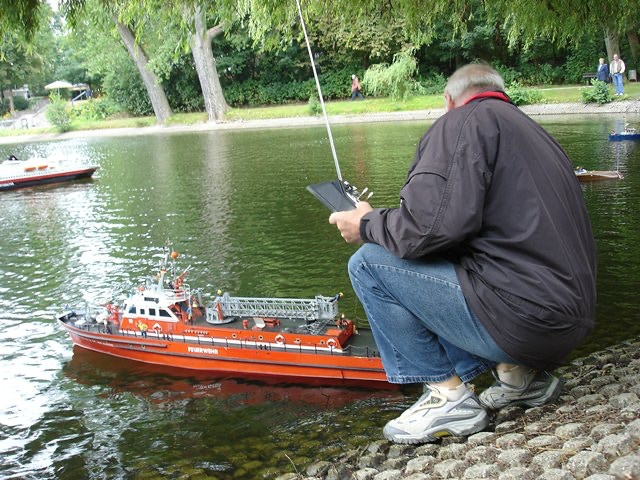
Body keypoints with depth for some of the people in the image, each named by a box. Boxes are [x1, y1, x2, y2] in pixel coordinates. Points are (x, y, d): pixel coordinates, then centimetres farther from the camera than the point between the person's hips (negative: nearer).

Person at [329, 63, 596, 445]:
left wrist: (367, 224, -2)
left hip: (522, 320, -9)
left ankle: (448, 396, 0)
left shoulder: (464, 121, -6)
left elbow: (434, 223, -21)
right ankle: (519, 373, 15)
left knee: (369, 262, -4)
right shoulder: (535, 131, 21)